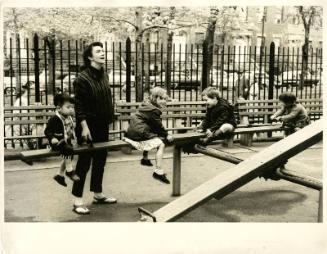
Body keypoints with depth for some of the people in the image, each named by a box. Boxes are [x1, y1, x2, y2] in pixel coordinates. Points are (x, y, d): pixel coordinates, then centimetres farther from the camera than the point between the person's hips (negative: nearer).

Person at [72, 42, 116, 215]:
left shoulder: (103, 75, 10)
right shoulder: (82, 78, -15)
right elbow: (79, 105, -18)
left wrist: (109, 119, 16)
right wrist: (84, 126, -22)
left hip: (102, 126, 8)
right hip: (88, 126, -8)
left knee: (100, 160, 15)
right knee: (84, 162, -3)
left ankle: (98, 194, 29)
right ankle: (78, 200, 5)